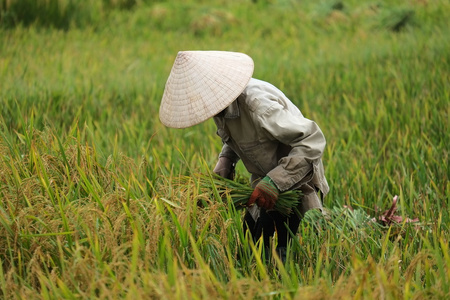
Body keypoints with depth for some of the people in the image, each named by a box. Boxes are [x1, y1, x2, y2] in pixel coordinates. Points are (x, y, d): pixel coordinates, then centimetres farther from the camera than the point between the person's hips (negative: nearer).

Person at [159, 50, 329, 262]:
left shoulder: (258, 105, -34)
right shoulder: (221, 100, -7)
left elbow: (313, 141, -33)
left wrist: (273, 183, -34)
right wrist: (225, 161, -6)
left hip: (295, 181, -8)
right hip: (265, 180, 8)